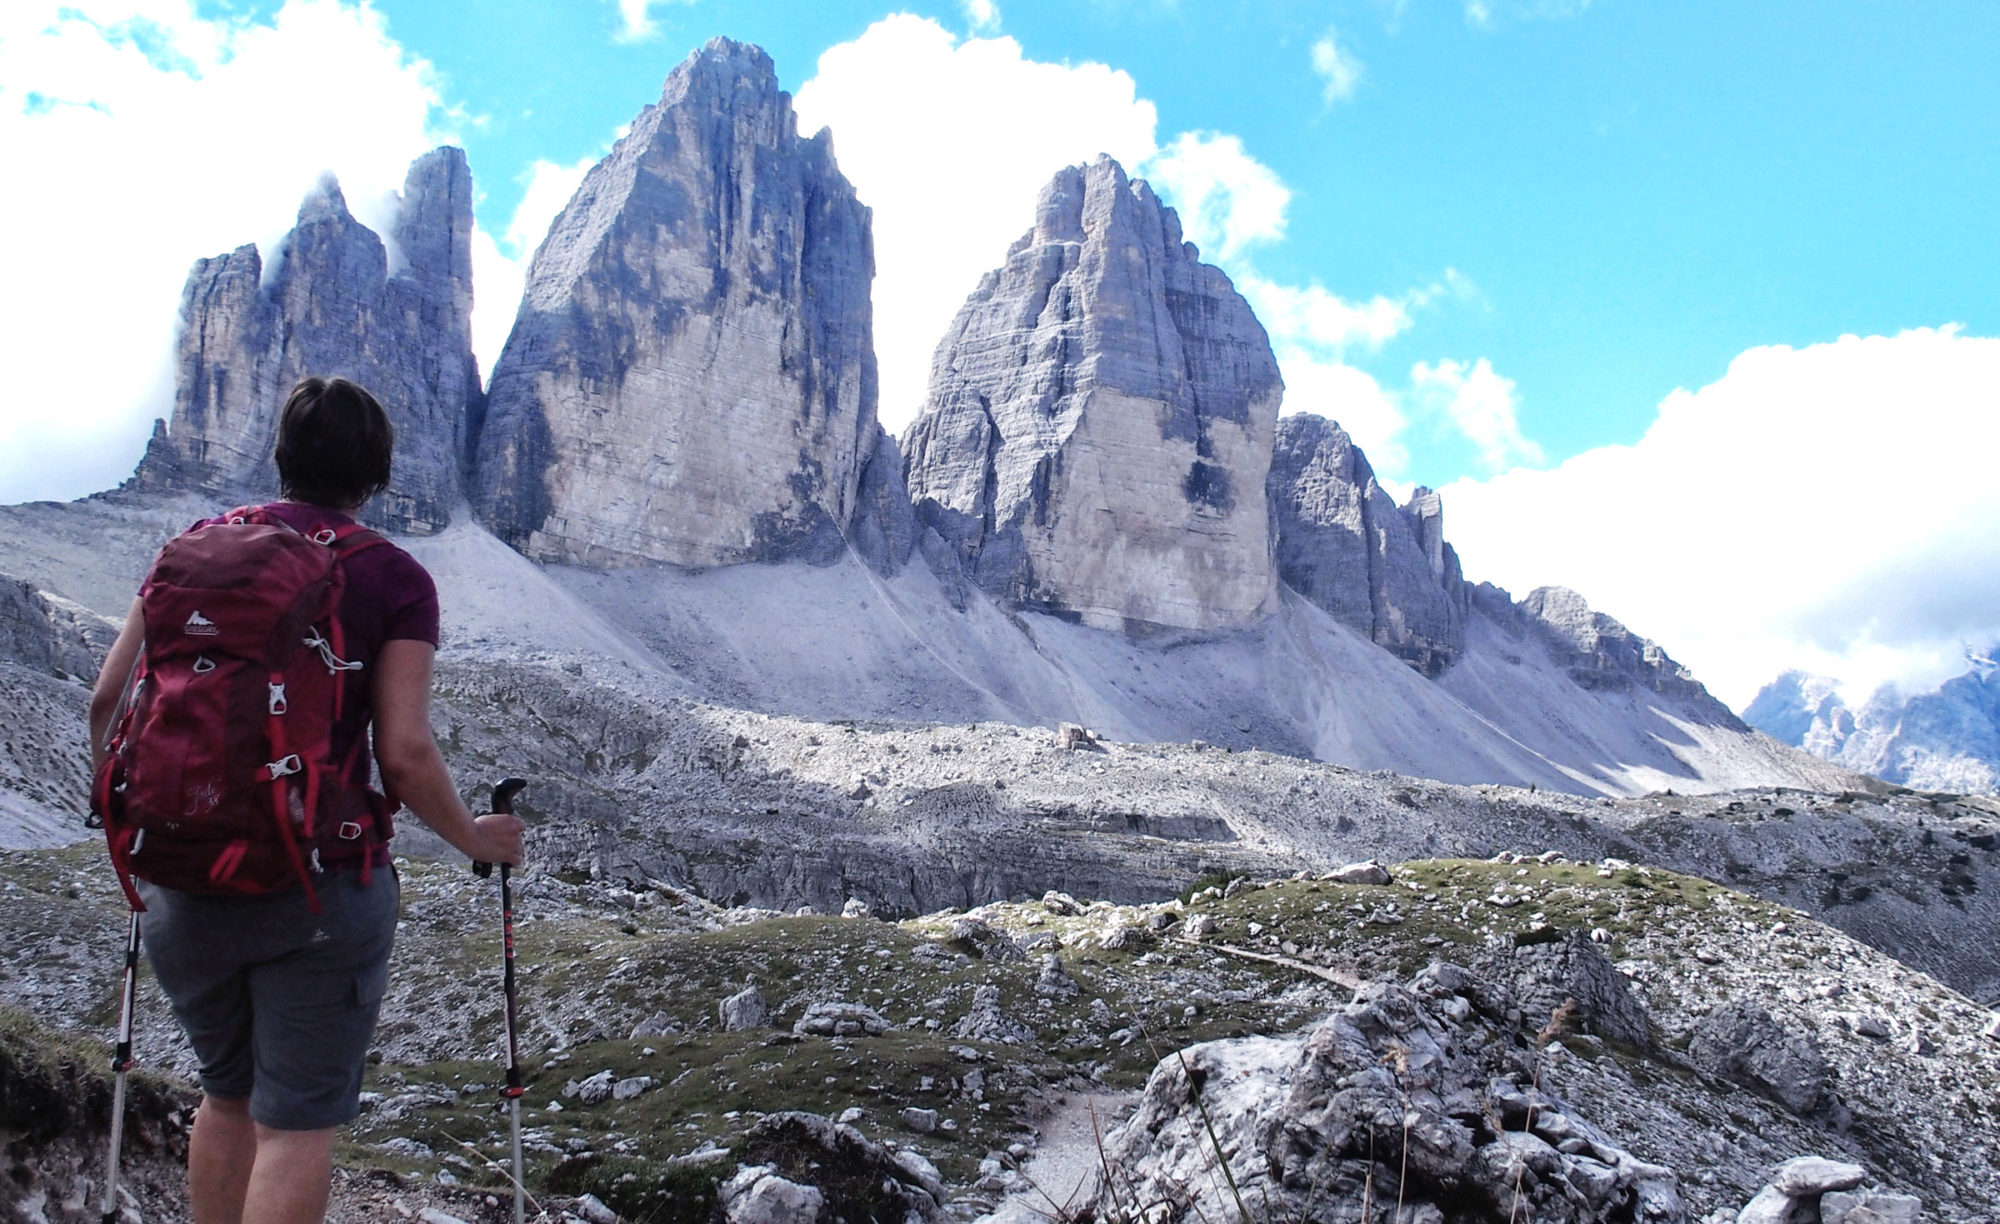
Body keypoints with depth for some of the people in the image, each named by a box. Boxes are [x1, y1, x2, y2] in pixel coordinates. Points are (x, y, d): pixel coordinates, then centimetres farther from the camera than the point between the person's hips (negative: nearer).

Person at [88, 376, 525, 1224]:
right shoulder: (395, 579, -6)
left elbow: (110, 698, 4)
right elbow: (404, 755, -14)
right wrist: (475, 840, 3)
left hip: (183, 877, 5)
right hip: (318, 884, -4)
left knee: (228, 1097, 24)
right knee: (297, 1122, 5)